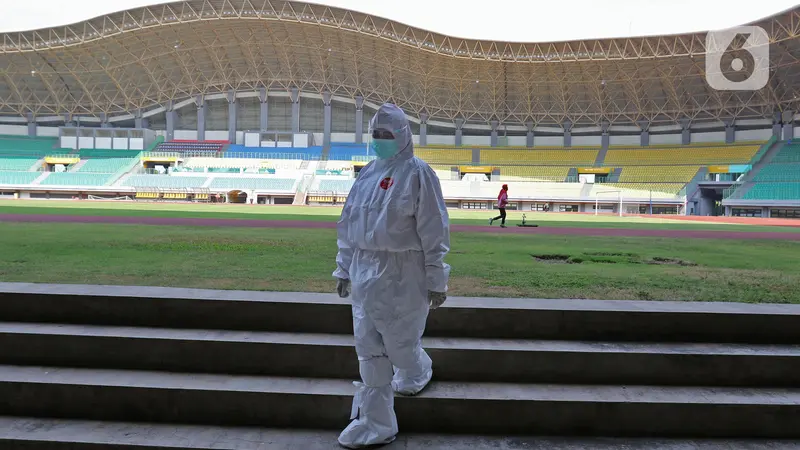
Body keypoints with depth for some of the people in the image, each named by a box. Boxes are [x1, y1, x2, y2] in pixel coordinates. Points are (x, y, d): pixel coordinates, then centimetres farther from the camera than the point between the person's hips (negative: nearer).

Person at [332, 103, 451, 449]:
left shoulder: (417, 173, -9)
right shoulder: (368, 172, 10)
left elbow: (434, 231, -10)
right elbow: (348, 223, 15)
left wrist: (436, 281, -10)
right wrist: (344, 268, 15)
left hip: (401, 273, -6)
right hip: (364, 271, 6)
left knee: (399, 341, 8)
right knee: (369, 349, 8)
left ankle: (415, 377, 45)